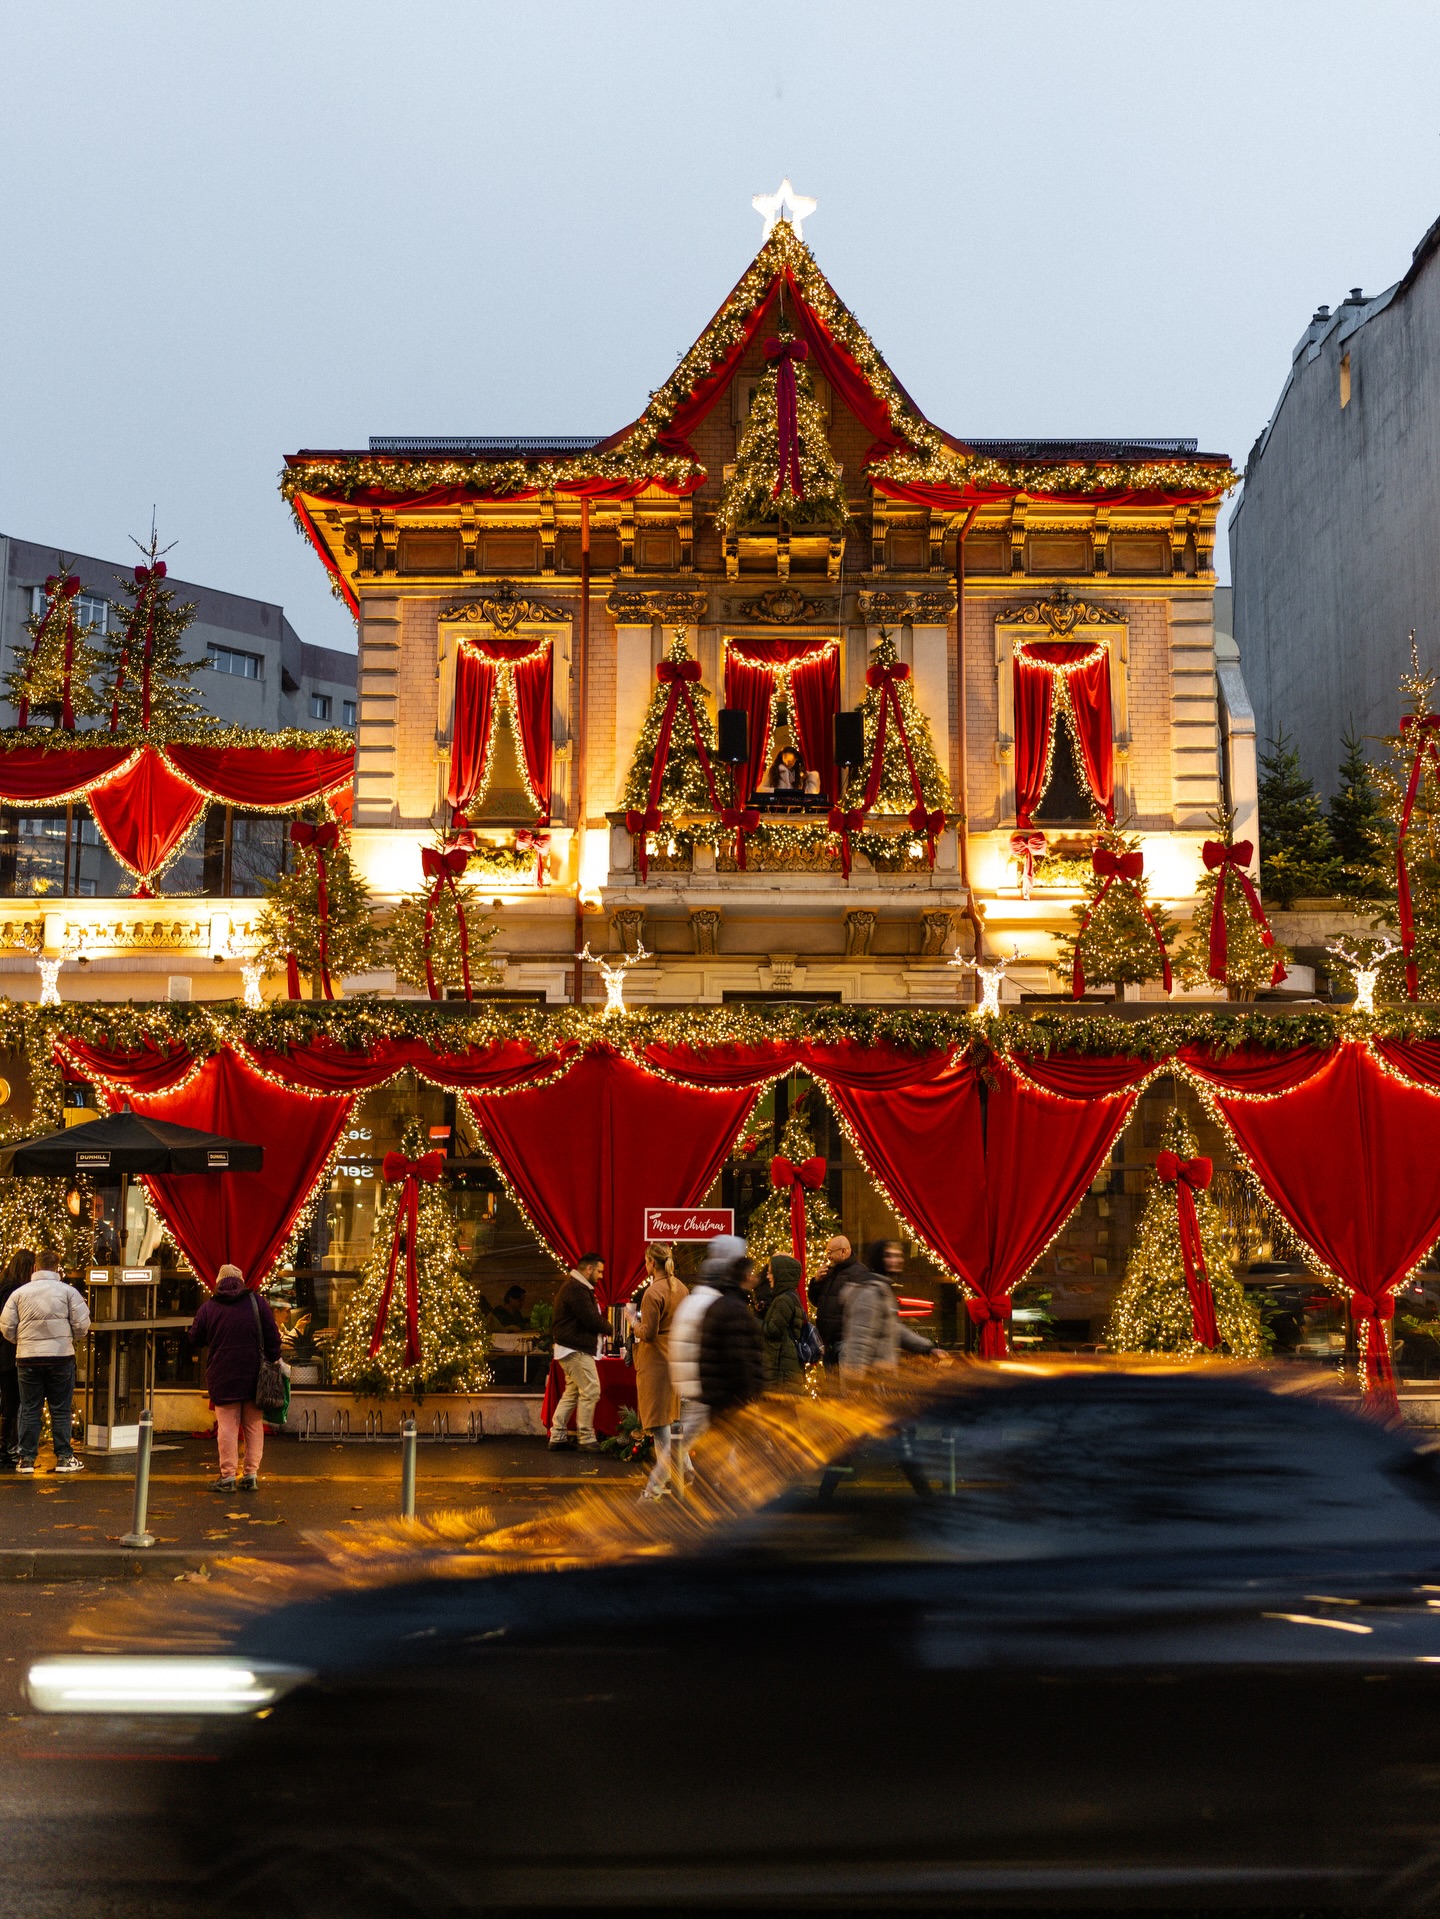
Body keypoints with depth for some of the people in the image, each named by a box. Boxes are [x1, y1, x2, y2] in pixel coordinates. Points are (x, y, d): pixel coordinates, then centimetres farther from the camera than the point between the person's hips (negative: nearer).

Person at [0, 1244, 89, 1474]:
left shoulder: (19, 1293, 1)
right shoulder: (67, 1291, -3)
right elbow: (82, 1323, -4)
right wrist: (71, 1338, 17)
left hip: (27, 1358, 1)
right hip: (61, 1356, -1)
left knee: (29, 1410, 9)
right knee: (61, 1410, 6)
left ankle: (26, 1458, 10)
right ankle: (64, 1457, 7)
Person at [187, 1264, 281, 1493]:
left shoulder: (208, 1307, 1)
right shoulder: (258, 1303, 2)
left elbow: (195, 1339, 9)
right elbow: (272, 1337, 1)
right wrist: (273, 1361, 9)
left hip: (222, 1377, -1)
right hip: (253, 1375, 1)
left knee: (227, 1426, 1)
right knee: (254, 1426, 8)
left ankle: (227, 1476, -2)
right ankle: (251, 1474, 6)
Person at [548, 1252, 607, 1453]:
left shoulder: (574, 1286, 19)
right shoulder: (577, 1289, -18)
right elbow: (591, 1318, -20)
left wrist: (602, 1325, 2)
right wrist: (609, 1328, -4)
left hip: (569, 1350, 11)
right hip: (577, 1350, -11)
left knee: (571, 1392, 15)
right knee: (590, 1391, -7)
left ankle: (557, 1437, 18)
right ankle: (586, 1439, -3)